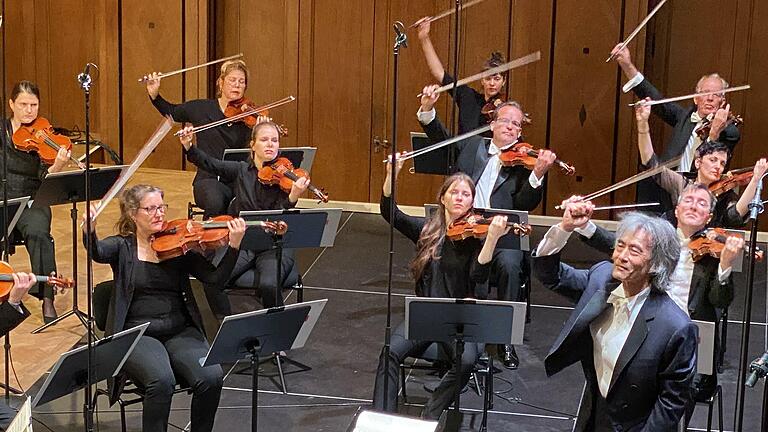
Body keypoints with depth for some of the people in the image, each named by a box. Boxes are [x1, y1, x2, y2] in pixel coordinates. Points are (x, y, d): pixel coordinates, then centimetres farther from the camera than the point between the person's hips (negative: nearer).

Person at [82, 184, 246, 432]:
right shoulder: (122, 246, 4)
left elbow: (216, 278, -1)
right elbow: (97, 253, -19)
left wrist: (234, 245, -17)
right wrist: (89, 230, -42)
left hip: (181, 332, 2)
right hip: (137, 335, -2)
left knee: (211, 377, -24)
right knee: (161, 381, -33)